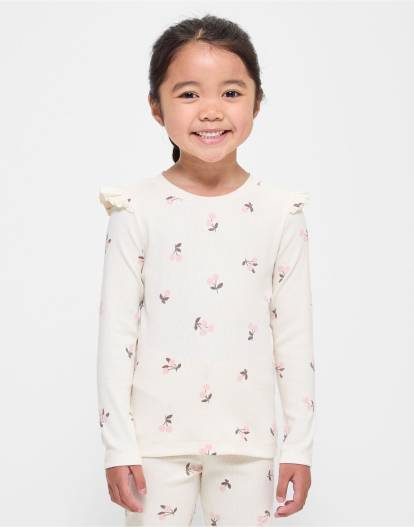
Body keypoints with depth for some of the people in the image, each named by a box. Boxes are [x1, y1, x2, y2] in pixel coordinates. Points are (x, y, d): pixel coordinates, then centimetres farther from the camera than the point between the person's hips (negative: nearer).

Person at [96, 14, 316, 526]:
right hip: (157, 436, -1)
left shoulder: (281, 211, -2)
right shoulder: (137, 209, -6)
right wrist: (118, 445, -4)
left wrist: (299, 445, 3)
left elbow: (294, 335, 2)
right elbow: (116, 332, -3)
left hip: (248, 439, 1)